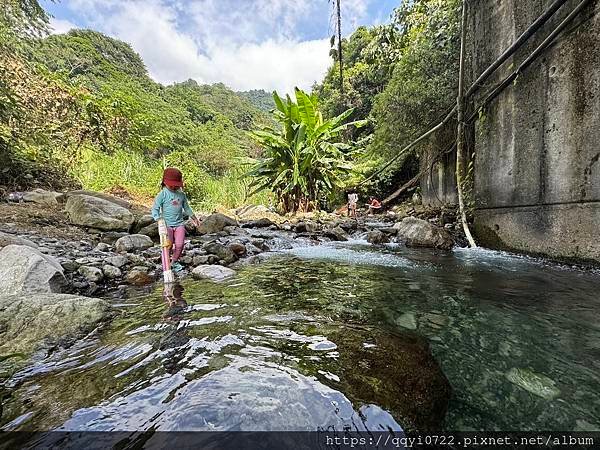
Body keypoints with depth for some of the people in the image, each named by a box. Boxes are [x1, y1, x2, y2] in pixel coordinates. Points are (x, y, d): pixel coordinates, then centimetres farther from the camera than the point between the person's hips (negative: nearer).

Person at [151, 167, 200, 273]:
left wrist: (194, 218, 25)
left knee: (179, 245, -3)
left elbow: (186, 207, 21)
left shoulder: (181, 194, 8)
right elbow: (155, 208, -6)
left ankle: (174, 262, 21)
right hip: (167, 224, -3)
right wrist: (158, 219, -21)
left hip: (179, 224, 3)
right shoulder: (162, 195, -5)